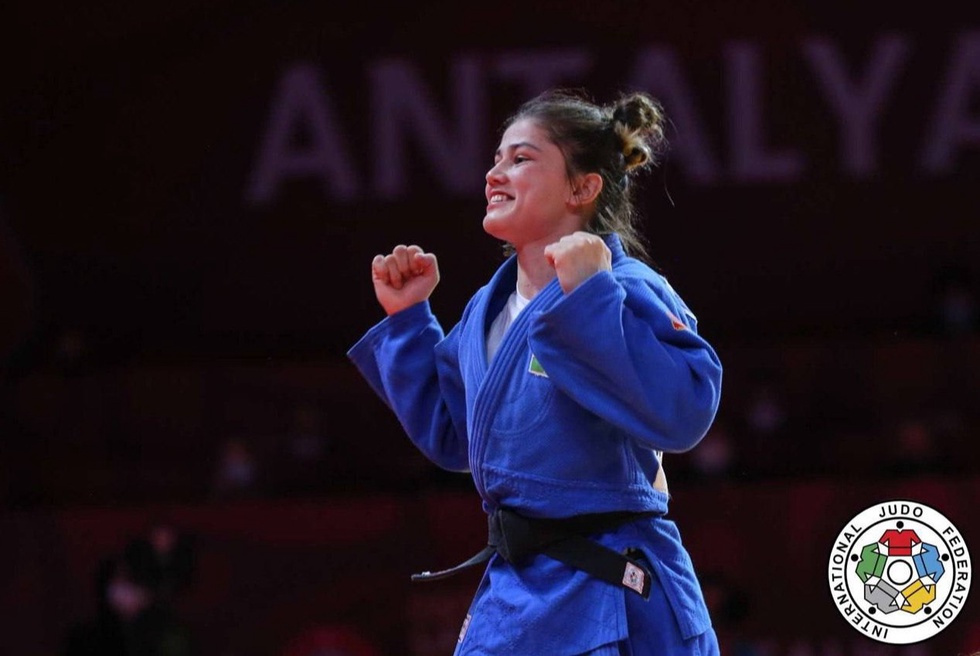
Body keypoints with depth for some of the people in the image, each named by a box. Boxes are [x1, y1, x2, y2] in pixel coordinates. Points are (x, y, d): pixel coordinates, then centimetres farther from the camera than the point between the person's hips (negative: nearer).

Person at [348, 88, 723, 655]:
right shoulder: (489, 309, 11)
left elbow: (684, 411, -30)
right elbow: (450, 436, 24)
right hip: (513, 594, 8)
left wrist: (588, 293, -29)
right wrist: (407, 316, 17)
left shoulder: (625, 290, -14)